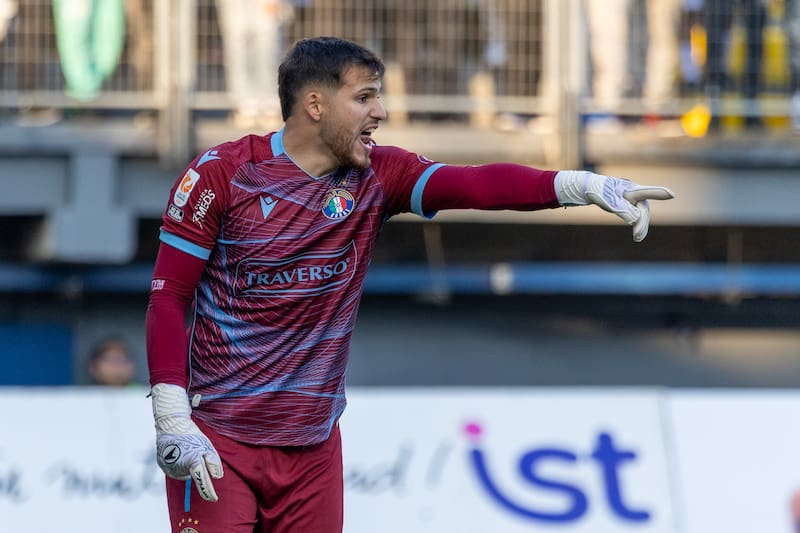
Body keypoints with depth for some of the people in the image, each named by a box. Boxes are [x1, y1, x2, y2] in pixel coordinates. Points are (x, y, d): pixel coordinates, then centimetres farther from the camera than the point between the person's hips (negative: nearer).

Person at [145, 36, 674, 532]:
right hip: (218, 443, -4)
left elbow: (473, 184, -13)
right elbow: (168, 298, -8)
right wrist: (172, 422, -15)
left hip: (313, 445, 4)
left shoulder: (375, 177, 2)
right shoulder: (221, 173, -9)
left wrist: (583, 184, -29)